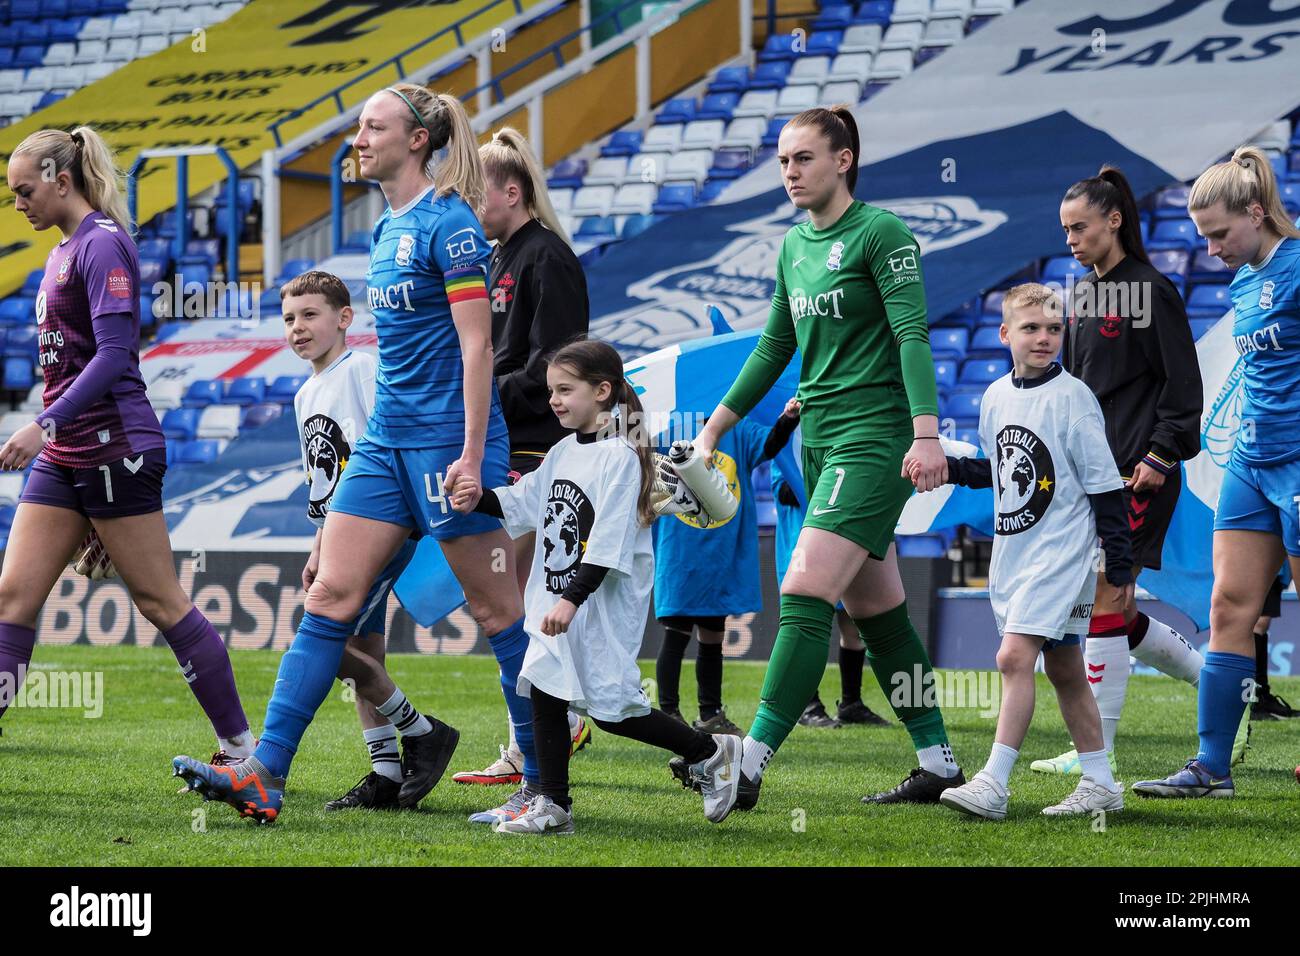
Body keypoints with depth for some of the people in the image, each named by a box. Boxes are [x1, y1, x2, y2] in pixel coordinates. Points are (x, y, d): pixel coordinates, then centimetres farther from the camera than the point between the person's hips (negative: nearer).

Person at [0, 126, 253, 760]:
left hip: (114, 447, -9)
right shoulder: (64, 251, 17)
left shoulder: (102, 244, -11)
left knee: (160, 602, -4)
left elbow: (114, 355, -20)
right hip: (64, 457, 9)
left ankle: (240, 747, 3)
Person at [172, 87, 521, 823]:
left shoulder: (448, 223, -12)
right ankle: (265, 776, -5)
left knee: (497, 611, 0)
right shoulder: (390, 228, 15)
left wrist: (471, 454, -21)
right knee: (331, 595, -1)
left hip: (448, 437, -9)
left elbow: (476, 346, -16)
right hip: (387, 435, 9)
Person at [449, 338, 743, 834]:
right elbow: (525, 502, 13)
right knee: (543, 691, 5)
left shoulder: (619, 456, -16)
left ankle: (711, 751, 11)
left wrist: (572, 599, -26)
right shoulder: (563, 452, 11)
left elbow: (609, 541, -22)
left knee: (611, 708, -6)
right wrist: (481, 499, -6)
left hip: (605, 602, -8)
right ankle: (551, 806, 12)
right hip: (557, 598, 9)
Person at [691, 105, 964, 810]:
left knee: (805, 595, -16)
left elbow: (912, 335, -16)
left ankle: (750, 765, -19)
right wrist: (715, 427, 24)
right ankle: (938, 764, 16)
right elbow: (775, 347, 24)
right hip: (820, 439, 9)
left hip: (874, 437, -9)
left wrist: (926, 432, -27)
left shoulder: (880, 232, -8)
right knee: (874, 608, 9)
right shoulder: (795, 245, 15)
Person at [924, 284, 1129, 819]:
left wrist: (1120, 566, -9)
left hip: (1060, 549, -7)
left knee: (1014, 655, -17)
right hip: (1011, 550, 7)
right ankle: (1100, 785, 19)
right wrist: (948, 468, 7)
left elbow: (1104, 486, -9)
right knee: (1062, 670, 11)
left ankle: (993, 785, -19)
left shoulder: (1073, 398, -10)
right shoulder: (996, 396, 9)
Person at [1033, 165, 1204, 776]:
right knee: (1109, 608, 8)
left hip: (1140, 473, -9)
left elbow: (1183, 382, -11)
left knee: (1103, 600, -10)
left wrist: (1162, 455, -17)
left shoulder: (1151, 291, -9)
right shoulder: (1082, 295, 15)